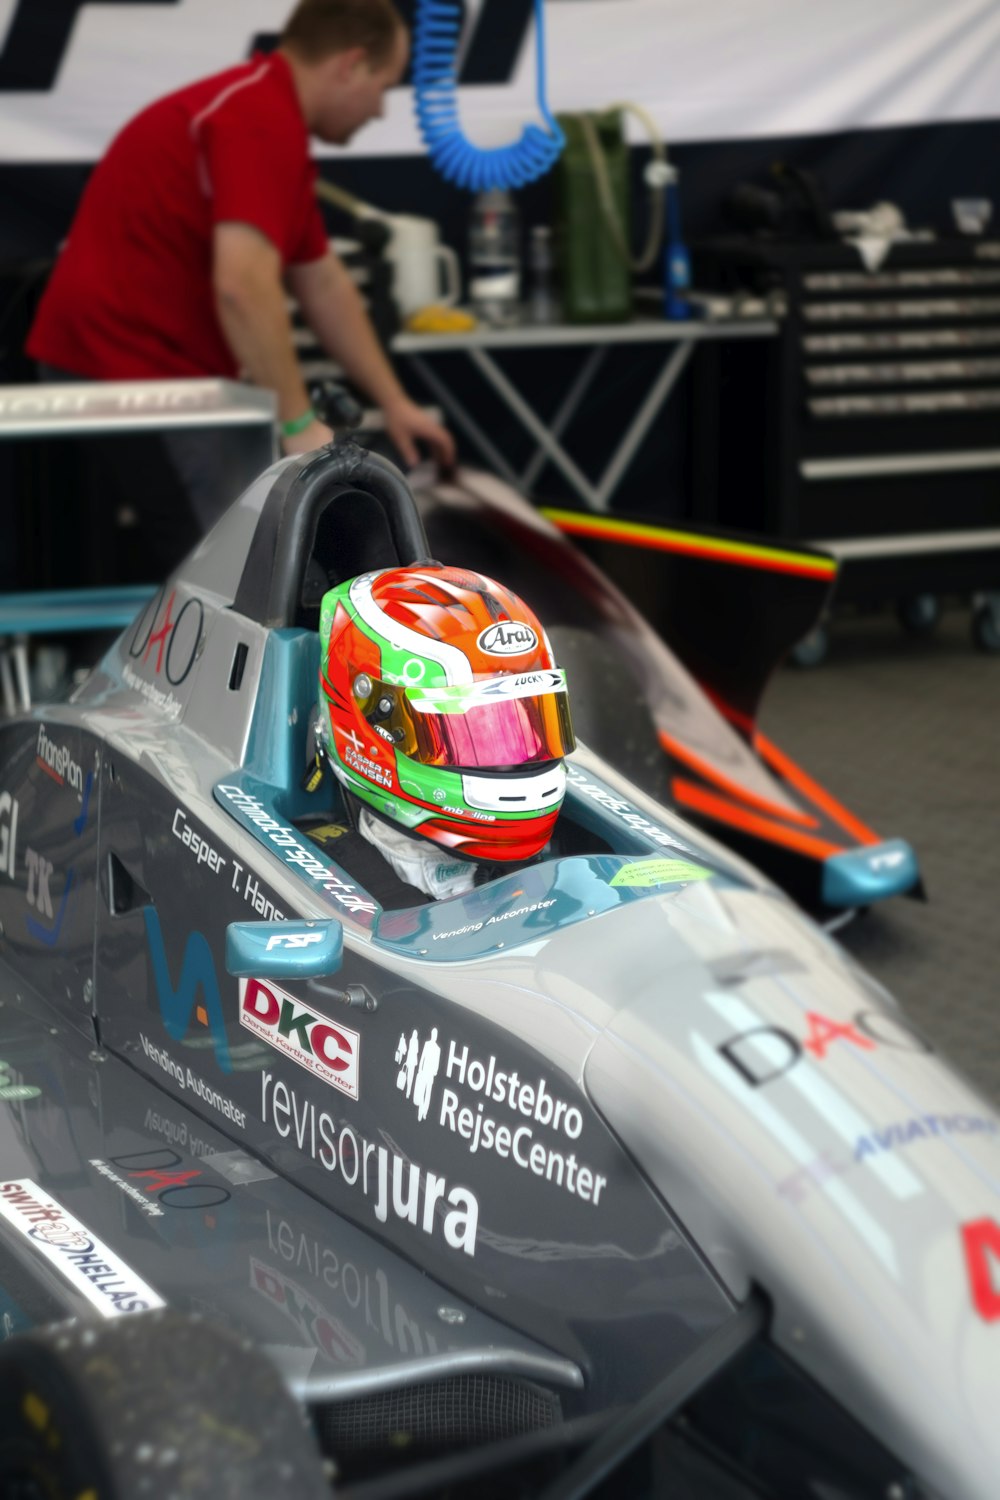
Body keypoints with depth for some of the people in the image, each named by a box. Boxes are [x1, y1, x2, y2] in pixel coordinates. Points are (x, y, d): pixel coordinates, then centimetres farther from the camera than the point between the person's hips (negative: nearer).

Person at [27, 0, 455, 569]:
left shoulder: (262, 107, 17)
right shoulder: (263, 120, -18)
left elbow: (324, 286, 24)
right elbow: (243, 286, -30)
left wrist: (393, 401, 25)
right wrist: (298, 422, -23)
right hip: (129, 374, -11)